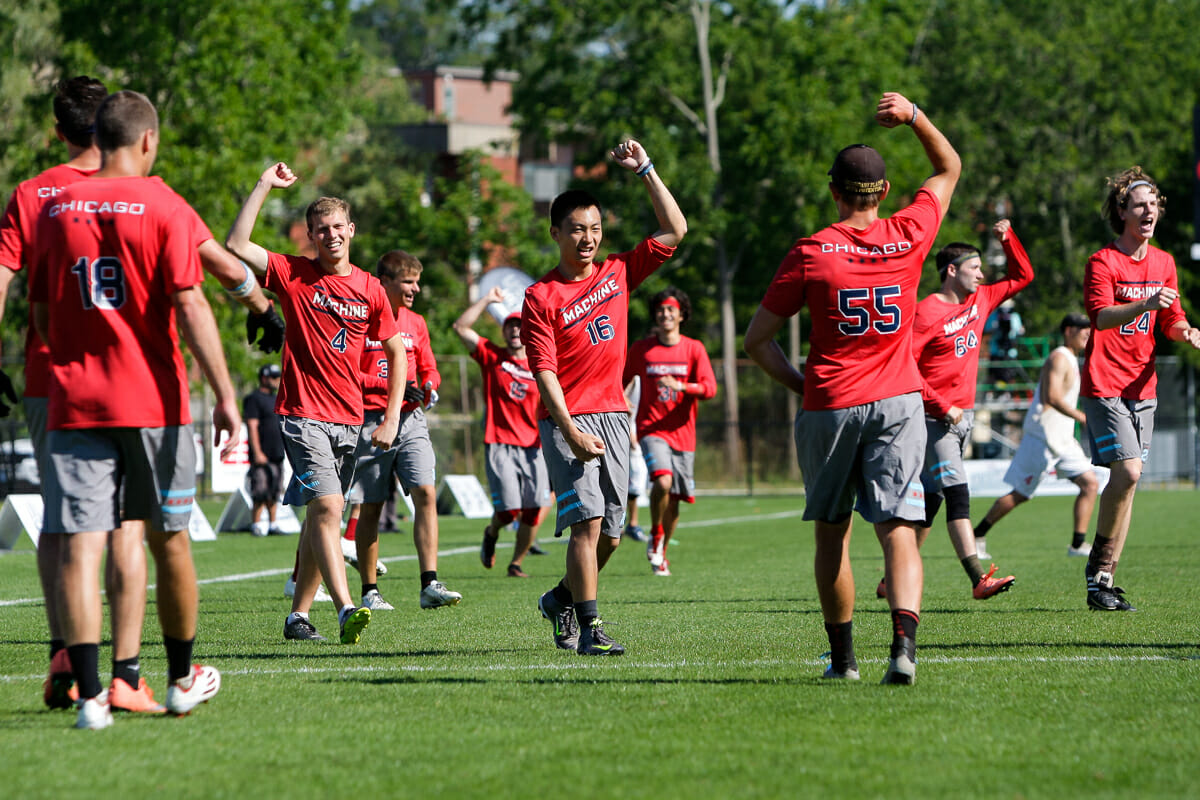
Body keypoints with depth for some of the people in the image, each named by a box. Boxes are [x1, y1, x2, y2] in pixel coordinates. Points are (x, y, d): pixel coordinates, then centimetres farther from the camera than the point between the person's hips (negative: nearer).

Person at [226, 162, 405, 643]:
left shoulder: (370, 291, 8)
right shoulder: (294, 276, 0)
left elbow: (397, 351, 14)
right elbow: (236, 244, -10)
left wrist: (392, 418, 6)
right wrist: (264, 186, -10)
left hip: (349, 421, 4)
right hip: (303, 416, -4)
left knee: (320, 519, 9)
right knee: (327, 506, -19)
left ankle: (299, 615, 20)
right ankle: (345, 610, -28)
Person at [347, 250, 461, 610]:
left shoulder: (416, 323, 14)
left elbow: (429, 370, 22)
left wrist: (429, 387, -1)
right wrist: (391, 387, -17)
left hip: (410, 420, 4)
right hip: (371, 421, -4)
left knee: (425, 494, -12)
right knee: (370, 507, 2)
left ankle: (430, 585, -16)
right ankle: (369, 592, 11)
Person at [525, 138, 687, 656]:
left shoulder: (618, 273, 9)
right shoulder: (540, 297, -3)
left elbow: (674, 230, 9)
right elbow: (545, 371, -9)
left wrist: (644, 170, 5)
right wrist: (571, 431, -19)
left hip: (614, 415, 5)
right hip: (567, 419, -5)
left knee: (610, 534, 6)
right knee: (587, 520, -16)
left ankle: (563, 598, 30)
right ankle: (589, 628, -12)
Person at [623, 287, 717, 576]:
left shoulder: (693, 349, 3)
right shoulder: (641, 349, 4)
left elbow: (710, 389, -7)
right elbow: (620, 382, 16)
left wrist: (680, 386, -23)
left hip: (682, 432, 2)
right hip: (651, 429, -2)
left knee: (675, 499, 6)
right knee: (662, 481, -27)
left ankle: (661, 553, 27)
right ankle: (655, 534, -3)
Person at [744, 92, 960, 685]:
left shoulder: (810, 253, -4)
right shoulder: (909, 236, 0)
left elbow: (757, 340, 0)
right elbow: (948, 168, 20)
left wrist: (801, 386, 9)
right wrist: (913, 115, 14)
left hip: (829, 406, -1)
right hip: (898, 402, 1)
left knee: (831, 532, 13)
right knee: (898, 530, -7)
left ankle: (842, 656, 20)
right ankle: (903, 642, -28)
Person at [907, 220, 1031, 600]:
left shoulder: (981, 300, 11)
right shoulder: (927, 312, -13)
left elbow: (1022, 275, 22)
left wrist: (1008, 238, 6)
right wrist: (942, 406, -18)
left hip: (963, 416, 8)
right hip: (934, 419, -8)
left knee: (931, 498, 12)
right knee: (957, 493, -18)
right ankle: (978, 580, -27)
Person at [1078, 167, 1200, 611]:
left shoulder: (1163, 263, 12)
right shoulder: (1103, 261, -9)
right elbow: (1101, 316, -24)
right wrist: (1145, 304, -40)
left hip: (1142, 385, 6)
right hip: (1104, 385, -6)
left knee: (1127, 477, 4)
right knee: (1128, 470, -18)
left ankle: (1104, 577, 8)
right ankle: (1099, 568, -3)